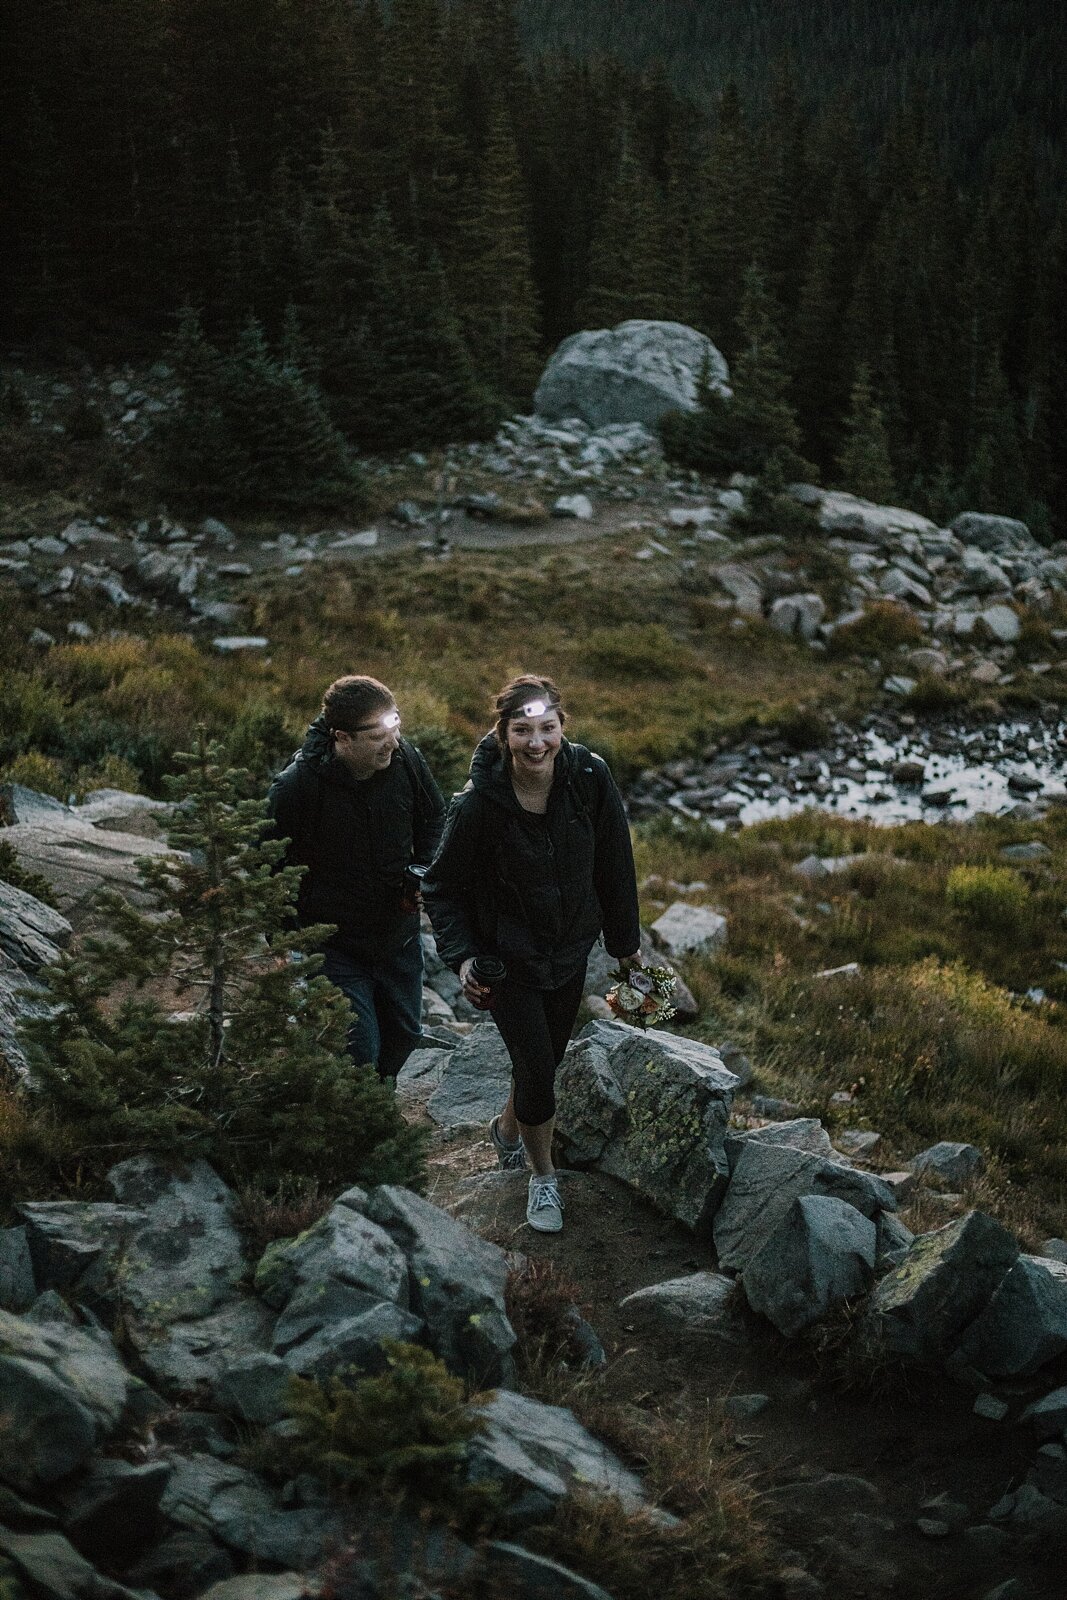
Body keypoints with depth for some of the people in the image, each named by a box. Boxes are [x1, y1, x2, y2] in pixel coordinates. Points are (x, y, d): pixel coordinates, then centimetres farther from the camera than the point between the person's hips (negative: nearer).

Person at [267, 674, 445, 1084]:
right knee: (360, 1050, -8)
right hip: (333, 943, -5)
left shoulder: (405, 759, -13)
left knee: (404, 1032, 20)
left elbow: (434, 817, 10)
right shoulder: (296, 786, -25)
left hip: (400, 935, 5)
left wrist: (425, 872, -5)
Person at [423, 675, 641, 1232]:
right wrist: (461, 956, -22)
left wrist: (625, 939, 6)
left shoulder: (590, 778, -18)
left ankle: (508, 1128, 52)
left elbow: (614, 863, -3)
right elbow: (442, 886, -11)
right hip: (508, 958, -4)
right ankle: (543, 1176, 26)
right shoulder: (479, 803, -25)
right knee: (536, 1068, -2)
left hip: (570, 950, 4)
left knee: (547, 1054, 20)